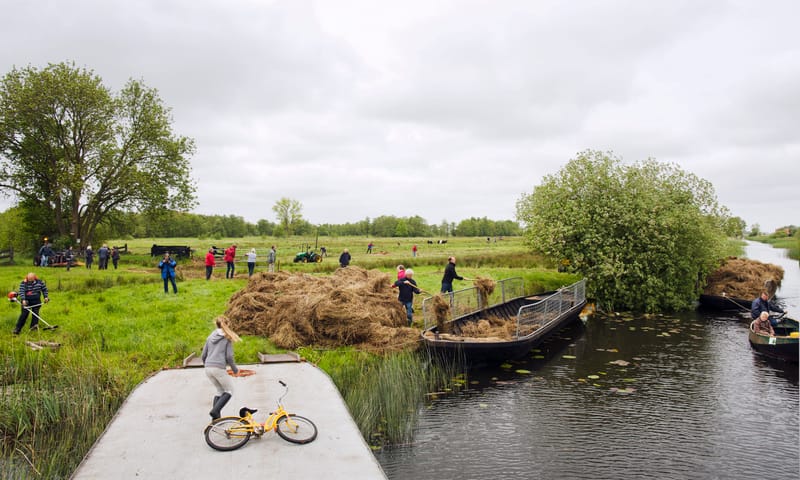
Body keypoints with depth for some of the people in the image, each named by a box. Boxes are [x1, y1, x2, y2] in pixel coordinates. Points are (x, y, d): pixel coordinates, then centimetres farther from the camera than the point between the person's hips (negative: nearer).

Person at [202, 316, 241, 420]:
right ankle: (215, 411, -9)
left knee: (220, 391, 20)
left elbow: (203, 355, 16)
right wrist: (235, 369, 7)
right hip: (219, 368, -6)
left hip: (208, 368, 6)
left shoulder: (210, 337, 15)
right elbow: (229, 357, -5)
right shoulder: (227, 338, 0)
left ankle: (215, 417, 14)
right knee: (229, 391, 9)